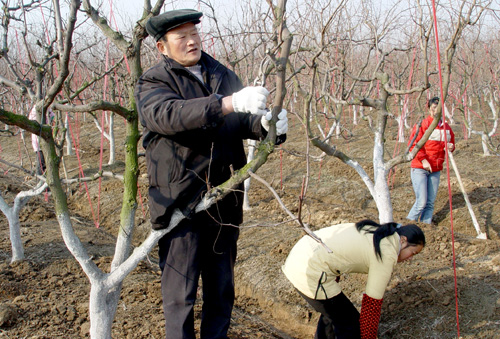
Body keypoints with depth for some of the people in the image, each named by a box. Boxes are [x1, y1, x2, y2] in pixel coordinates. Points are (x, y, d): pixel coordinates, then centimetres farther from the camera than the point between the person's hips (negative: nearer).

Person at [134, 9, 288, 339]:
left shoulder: (224, 75, 12)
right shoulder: (153, 83, -5)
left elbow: (243, 120, 7)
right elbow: (170, 114, -26)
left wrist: (266, 123, -19)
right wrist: (229, 102, -39)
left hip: (225, 201, 5)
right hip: (181, 203, -5)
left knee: (222, 287, 18)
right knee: (181, 292, 3)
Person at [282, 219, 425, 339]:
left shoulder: (373, 231, 17)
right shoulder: (387, 254, -8)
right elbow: (372, 301, -5)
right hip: (309, 273, -9)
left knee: (332, 310, 28)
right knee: (350, 323, 6)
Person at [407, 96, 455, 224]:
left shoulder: (446, 127, 11)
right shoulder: (423, 124, -8)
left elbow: (451, 142, 24)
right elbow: (413, 144, -11)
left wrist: (451, 147, 0)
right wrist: (423, 160, -18)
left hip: (436, 170, 6)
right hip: (420, 169, -6)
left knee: (430, 203, 6)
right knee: (421, 202, -11)